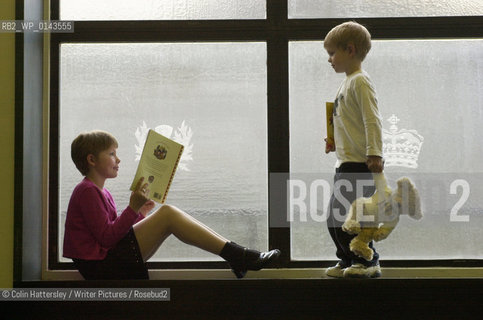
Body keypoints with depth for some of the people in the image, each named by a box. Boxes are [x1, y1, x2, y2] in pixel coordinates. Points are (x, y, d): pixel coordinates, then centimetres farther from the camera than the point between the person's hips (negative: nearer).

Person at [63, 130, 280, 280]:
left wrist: (139, 214, 7)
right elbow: (106, 237, -18)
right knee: (167, 214, -17)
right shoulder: (87, 191, -10)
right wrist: (133, 209, -20)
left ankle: (237, 256, -4)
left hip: (107, 261, 10)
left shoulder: (100, 193, 21)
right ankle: (236, 255, -18)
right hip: (101, 268, -10)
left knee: (168, 215, 4)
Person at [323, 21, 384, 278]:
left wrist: (374, 153, -25)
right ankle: (348, 262, 22)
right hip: (345, 163, 10)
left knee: (344, 216, -11)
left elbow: (372, 120, -19)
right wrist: (336, 142, 14)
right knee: (334, 218, 12)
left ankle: (368, 262, -1)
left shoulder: (360, 81, -10)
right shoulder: (348, 82, 20)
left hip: (359, 163, -10)